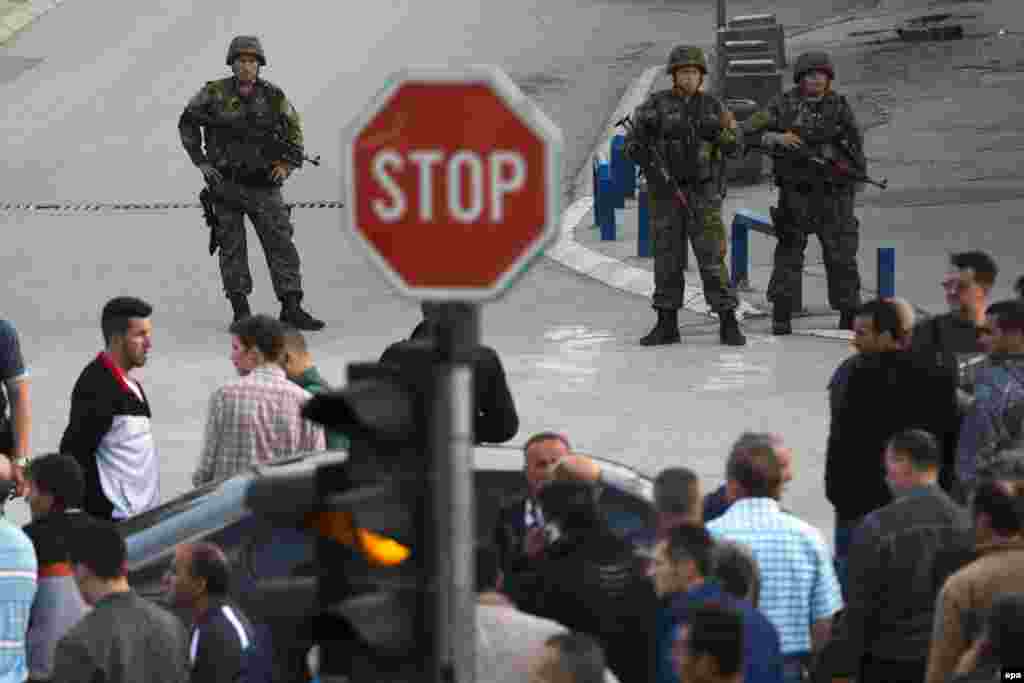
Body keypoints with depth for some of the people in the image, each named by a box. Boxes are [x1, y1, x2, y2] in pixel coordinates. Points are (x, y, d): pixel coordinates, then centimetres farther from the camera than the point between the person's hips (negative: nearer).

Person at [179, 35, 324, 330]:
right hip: (226, 184, -1)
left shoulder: (273, 96, -1)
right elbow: (187, 123, 7)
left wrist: (286, 165, -1)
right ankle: (241, 311, 8)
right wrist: (200, 161, 0)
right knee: (232, 248, 1)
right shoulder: (215, 94, -5)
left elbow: (294, 131, 12)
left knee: (281, 244, -5)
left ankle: (291, 309, -3)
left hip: (264, 185, 1)